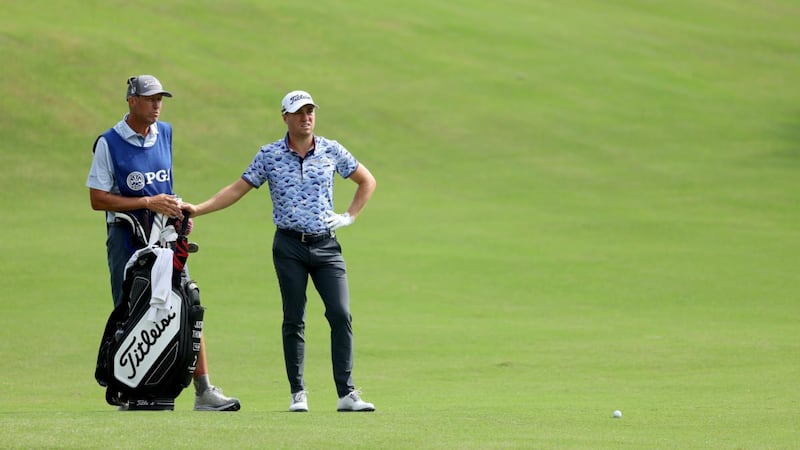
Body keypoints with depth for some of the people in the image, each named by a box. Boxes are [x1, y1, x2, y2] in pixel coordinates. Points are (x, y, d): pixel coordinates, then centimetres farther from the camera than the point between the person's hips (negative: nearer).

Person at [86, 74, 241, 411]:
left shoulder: (165, 134, 11)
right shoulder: (109, 143, -7)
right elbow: (98, 199, -10)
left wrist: (178, 210, 7)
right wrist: (149, 202, -15)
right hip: (127, 236, -5)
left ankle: (204, 392, -3)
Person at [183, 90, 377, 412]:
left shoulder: (331, 151, 5)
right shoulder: (269, 155, 2)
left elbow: (367, 181, 17)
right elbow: (237, 190, 3)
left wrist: (350, 216, 6)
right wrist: (197, 210, -6)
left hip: (326, 245, 1)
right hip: (289, 246, -1)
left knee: (341, 315, -8)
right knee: (294, 320, 1)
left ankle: (346, 394, -6)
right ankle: (298, 393, 8)